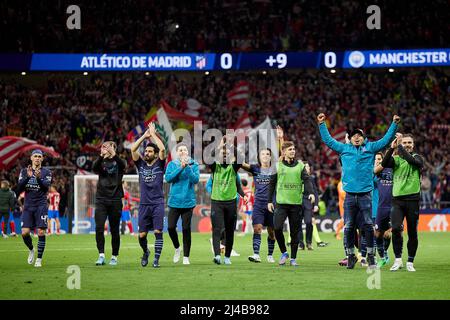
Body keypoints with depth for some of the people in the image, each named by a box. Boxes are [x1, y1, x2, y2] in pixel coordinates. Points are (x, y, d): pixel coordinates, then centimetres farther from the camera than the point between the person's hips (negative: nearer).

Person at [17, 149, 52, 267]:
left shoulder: (46, 172, 3)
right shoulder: (24, 171, 8)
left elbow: (46, 188, -11)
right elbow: (19, 189, -2)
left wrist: (38, 178, -27)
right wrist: (28, 177, -16)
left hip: (41, 206, -2)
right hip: (28, 206, 2)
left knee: (41, 232, -9)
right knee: (25, 233, -7)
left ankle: (39, 259, 0)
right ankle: (31, 250, 22)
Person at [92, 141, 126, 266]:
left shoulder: (118, 162, 6)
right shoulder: (101, 162, 10)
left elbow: (123, 165, -18)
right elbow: (94, 168, -13)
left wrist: (113, 154, -35)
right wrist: (101, 156, -30)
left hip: (115, 200, -1)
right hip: (101, 199, 1)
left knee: (114, 230, 4)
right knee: (99, 228, -11)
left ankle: (114, 257, 13)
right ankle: (101, 255, -10)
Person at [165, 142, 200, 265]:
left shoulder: (193, 164, 1)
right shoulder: (172, 164, 3)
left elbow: (196, 179, -11)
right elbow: (168, 178, -11)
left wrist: (187, 167, -20)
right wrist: (180, 167, -18)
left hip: (188, 201, -1)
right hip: (174, 201, 1)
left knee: (186, 229, 1)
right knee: (171, 227, -3)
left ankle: (186, 256, 10)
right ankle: (177, 248, 24)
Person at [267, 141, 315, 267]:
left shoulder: (300, 166, 8)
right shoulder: (278, 165, 6)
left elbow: (306, 180, -3)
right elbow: (272, 184, 9)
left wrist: (311, 193, -21)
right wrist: (269, 201, 5)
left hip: (296, 203, 1)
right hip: (281, 203, -1)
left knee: (295, 232, 4)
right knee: (277, 228, -16)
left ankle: (293, 258, 14)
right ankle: (284, 253, 4)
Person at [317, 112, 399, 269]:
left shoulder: (370, 148, 9)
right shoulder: (344, 149, 12)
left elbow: (386, 140, 9)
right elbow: (328, 140, 20)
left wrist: (394, 124, 2)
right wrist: (321, 124, 18)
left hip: (365, 195, -1)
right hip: (350, 195, 1)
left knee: (368, 225, -3)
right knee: (349, 227, 3)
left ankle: (370, 256, 3)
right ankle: (350, 255, 13)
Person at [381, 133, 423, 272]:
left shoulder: (417, 158, 6)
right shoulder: (395, 159, 12)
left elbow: (412, 160, -18)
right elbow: (384, 164, -9)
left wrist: (400, 148, -16)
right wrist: (392, 148, -18)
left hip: (412, 199, -1)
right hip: (397, 199, 1)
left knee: (412, 232, 3)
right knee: (396, 228, -15)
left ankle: (410, 262, 13)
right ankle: (398, 260, -4)